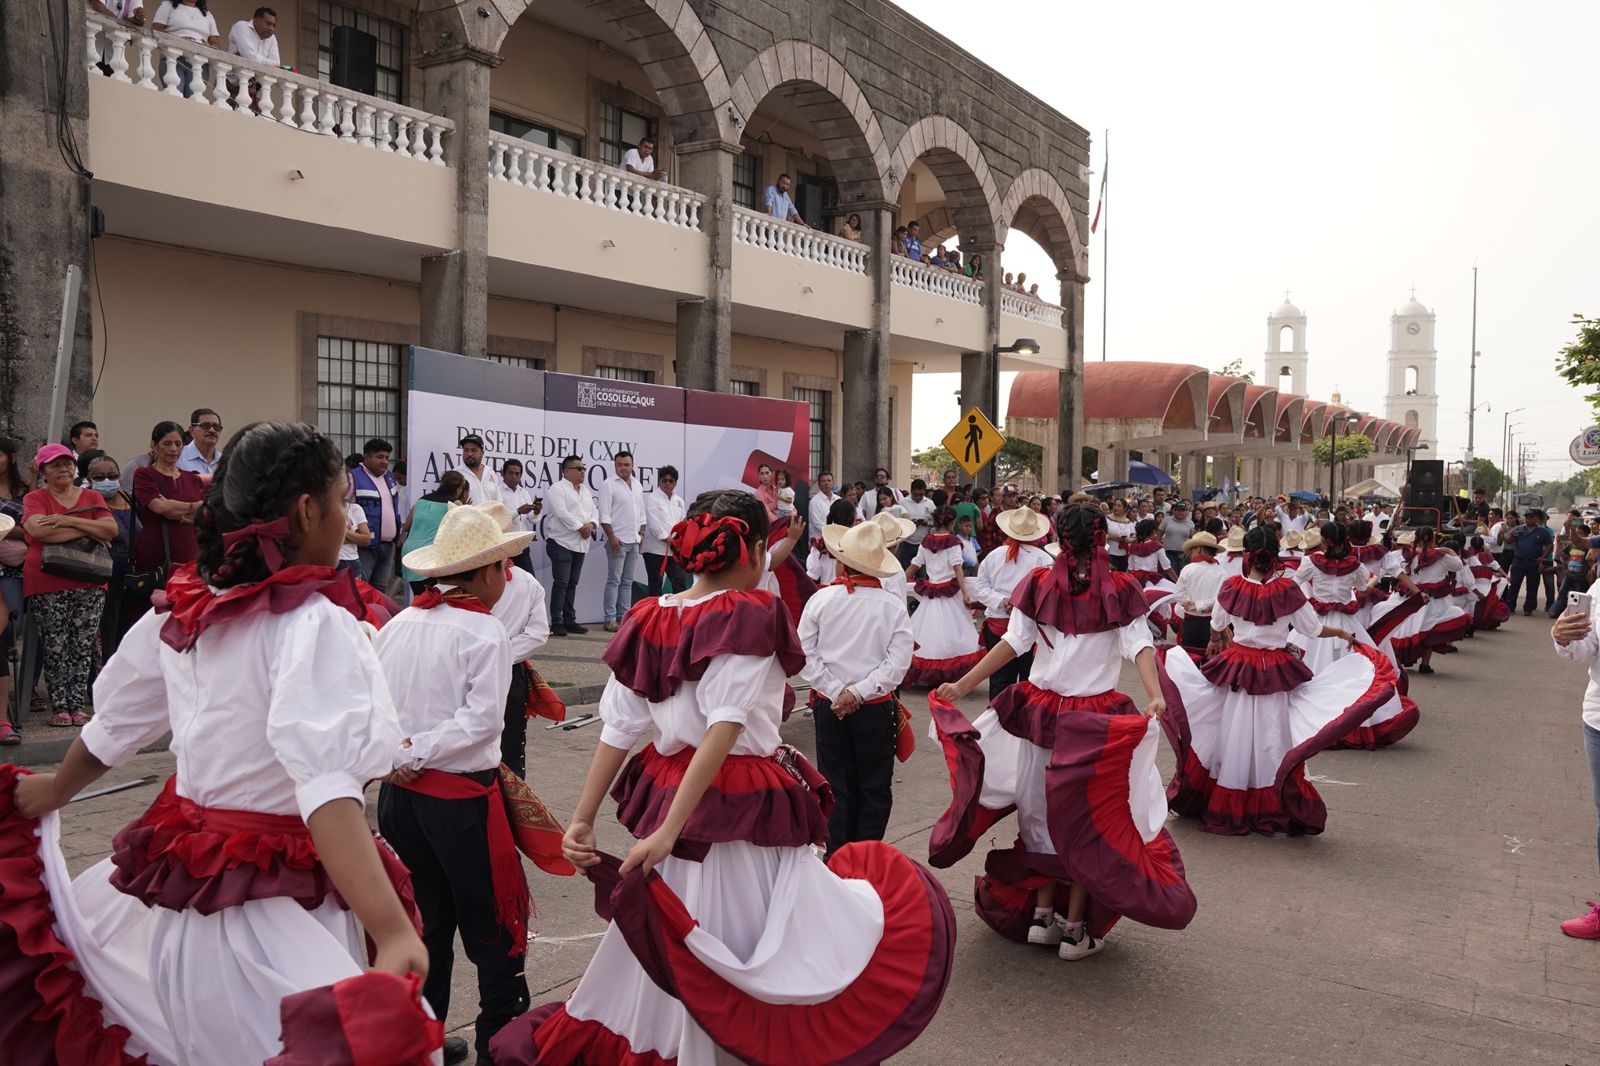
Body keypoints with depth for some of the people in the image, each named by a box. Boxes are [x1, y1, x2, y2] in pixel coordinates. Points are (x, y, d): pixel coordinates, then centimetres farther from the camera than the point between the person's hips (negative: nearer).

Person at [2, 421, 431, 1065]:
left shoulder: (182, 609, 1)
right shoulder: (313, 624, -21)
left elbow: (112, 727, 17)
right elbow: (326, 788, -35)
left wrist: (55, 790, 38)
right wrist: (393, 933, -43)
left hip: (179, 877, 8)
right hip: (273, 908, -8)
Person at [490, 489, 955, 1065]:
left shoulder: (648, 619, 2)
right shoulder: (751, 614, -15)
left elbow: (617, 730, 0)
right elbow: (724, 730, -23)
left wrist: (582, 819, 2)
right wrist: (670, 830, -24)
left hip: (666, 792, 6)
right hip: (744, 807, -6)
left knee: (668, 957, 21)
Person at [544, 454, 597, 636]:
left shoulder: (585, 490, 18)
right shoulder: (557, 489, -7)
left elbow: (594, 511, 15)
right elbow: (562, 514, -18)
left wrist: (591, 524, -6)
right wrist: (580, 527, -14)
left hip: (580, 544, 8)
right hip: (562, 542, -8)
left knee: (572, 583, 11)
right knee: (561, 582, -9)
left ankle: (569, 620, 16)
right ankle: (556, 622, -7)